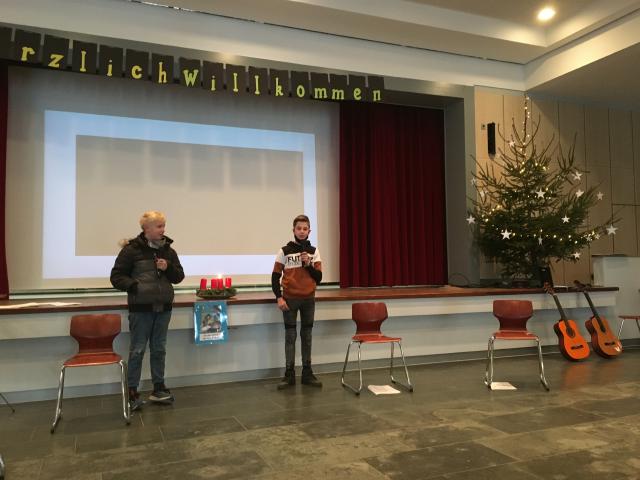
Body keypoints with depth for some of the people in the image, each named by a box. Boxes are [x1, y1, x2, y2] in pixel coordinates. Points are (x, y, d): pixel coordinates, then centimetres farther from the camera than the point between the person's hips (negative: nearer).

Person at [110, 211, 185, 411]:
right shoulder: (131, 250, -8)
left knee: (159, 349, 13)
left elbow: (179, 276, 10)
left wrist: (168, 268, -10)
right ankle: (132, 392, 15)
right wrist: (134, 286, -20)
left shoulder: (168, 250, 6)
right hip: (141, 308, -4)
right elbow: (116, 276, -6)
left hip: (163, 308, 5)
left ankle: (158, 388, 25)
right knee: (137, 350, 3)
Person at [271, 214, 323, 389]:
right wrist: (279, 298, -9)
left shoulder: (313, 251, 5)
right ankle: (289, 375, 10)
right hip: (290, 299, -2)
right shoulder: (285, 251, -2)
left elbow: (319, 278, 3)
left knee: (306, 336, 8)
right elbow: (275, 276, -1)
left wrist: (308, 264, -12)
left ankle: (307, 374, 17)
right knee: (290, 336, 2)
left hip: (308, 299, 2)